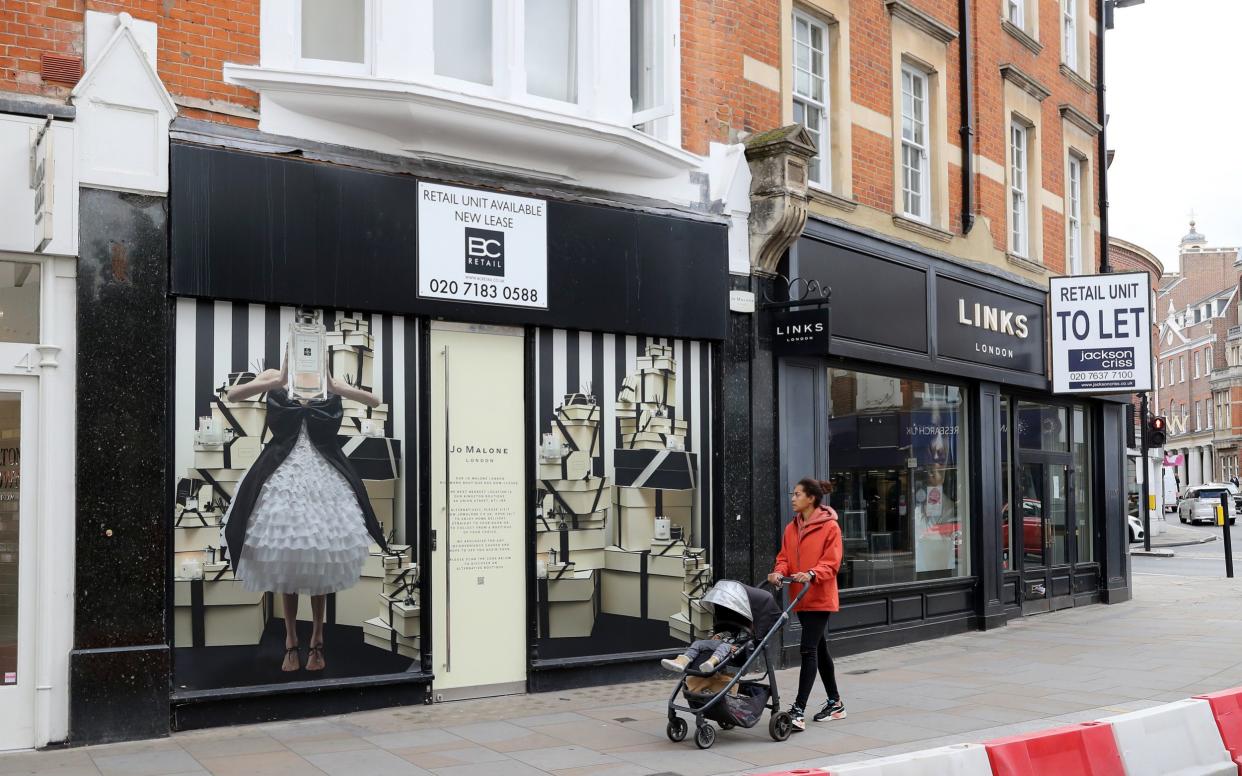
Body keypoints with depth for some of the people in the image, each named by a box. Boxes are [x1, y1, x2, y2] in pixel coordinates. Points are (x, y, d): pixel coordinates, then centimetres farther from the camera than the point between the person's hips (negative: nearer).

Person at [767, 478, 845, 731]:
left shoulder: (830, 527, -9)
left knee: (808, 650, -13)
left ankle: (798, 711, -16)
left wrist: (811, 574, -30)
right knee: (819, 648, 17)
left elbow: (831, 563, -13)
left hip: (819, 598, -8)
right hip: (800, 597, 8)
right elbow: (784, 557, 11)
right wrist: (780, 572, -10)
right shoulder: (792, 528, 11)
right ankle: (835, 703, 30)